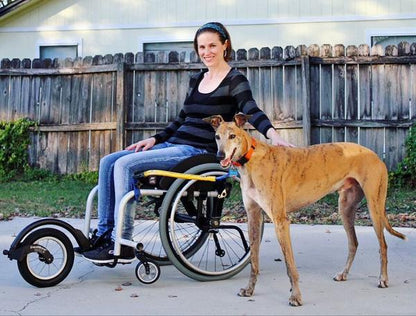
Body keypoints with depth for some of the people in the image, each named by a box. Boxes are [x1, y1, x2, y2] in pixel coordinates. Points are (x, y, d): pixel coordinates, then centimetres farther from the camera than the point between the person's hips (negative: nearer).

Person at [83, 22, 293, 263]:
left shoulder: (235, 80, -4)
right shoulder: (196, 80, 18)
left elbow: (252, 111, -20)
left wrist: (272, 134, -39)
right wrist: (155, 139, 12)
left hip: (198, 151, -8)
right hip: (173, 145, 8)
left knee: (124, 165, -22)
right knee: (109, 162, -4)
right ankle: (104, 233, -1)